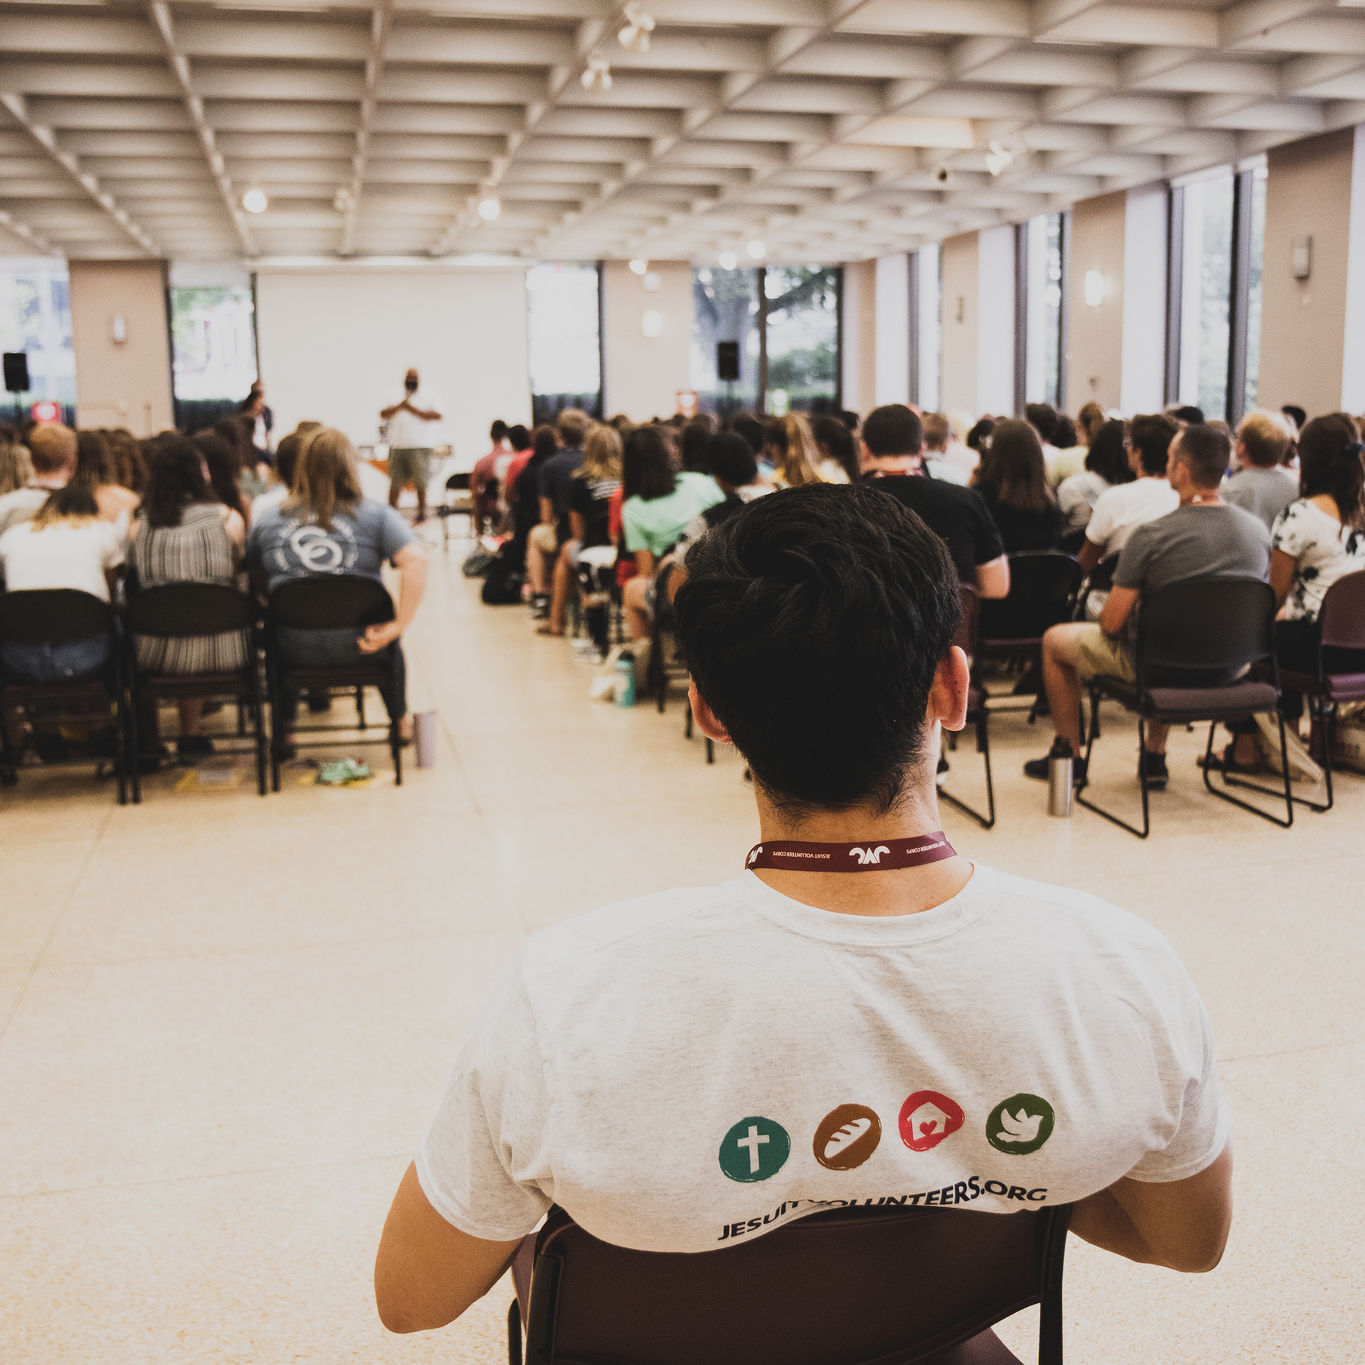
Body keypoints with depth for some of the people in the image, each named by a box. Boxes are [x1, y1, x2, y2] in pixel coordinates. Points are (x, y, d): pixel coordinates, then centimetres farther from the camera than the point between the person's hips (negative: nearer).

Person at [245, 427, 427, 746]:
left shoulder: (266, 520, -1)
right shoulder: (376, 515, -6)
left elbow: (254, 573, 9)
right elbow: (416, 562, -18)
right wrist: (396, 627, -15)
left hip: (294, 649, 2)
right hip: (360, 645, -1)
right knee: (389, 643, 36)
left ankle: (283, 726, 48)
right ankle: (400, 722, 50)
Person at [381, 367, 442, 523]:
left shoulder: (428, 398, 7)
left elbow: (437, 415, -7)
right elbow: (383, 413, 6)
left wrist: (413, 410, -11)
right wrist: (400, 406, -10)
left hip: (420, 446, -3)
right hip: (397, 446, 3)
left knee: (421, 482, -3)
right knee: (395, 482, 4)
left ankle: (422, 513, 7)